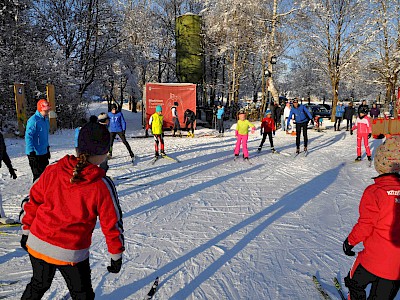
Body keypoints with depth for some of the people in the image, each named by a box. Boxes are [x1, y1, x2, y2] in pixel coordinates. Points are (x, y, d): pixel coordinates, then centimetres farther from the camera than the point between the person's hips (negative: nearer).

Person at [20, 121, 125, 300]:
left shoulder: (52, 171, -10)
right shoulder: (102, 186, -20)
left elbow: (32, 202, 1)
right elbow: (112, 224, -11)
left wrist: (26, 231, 17)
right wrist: (116, 255, 2)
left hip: (37, 244, 4)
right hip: (71, 254, -4)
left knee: (39, 285, 33)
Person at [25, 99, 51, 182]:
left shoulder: (46, 119, 9)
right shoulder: (33, 120, -18)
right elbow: (28, 137, -20)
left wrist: (47, 148, 22)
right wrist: (31, 152, -23)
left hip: (44, 152, 9)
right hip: (35, 153, -9)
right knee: (38, 176, -3)